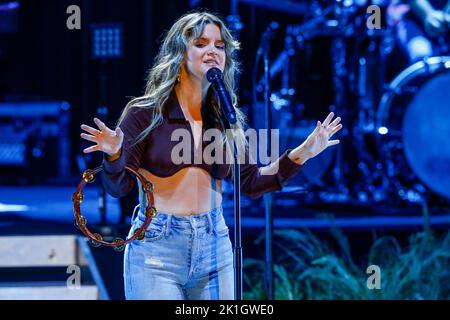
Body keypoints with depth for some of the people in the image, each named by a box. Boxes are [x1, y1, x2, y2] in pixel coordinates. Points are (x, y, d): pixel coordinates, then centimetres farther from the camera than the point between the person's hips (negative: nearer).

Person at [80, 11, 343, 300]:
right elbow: (118, 187, -6)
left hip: (214, 245, 4)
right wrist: (114, 155, -27)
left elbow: (252, 183, 12)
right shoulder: (145, 113, -4)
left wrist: (303, 153, 4)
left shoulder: (226, 119, 8)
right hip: (156, 248, -4)